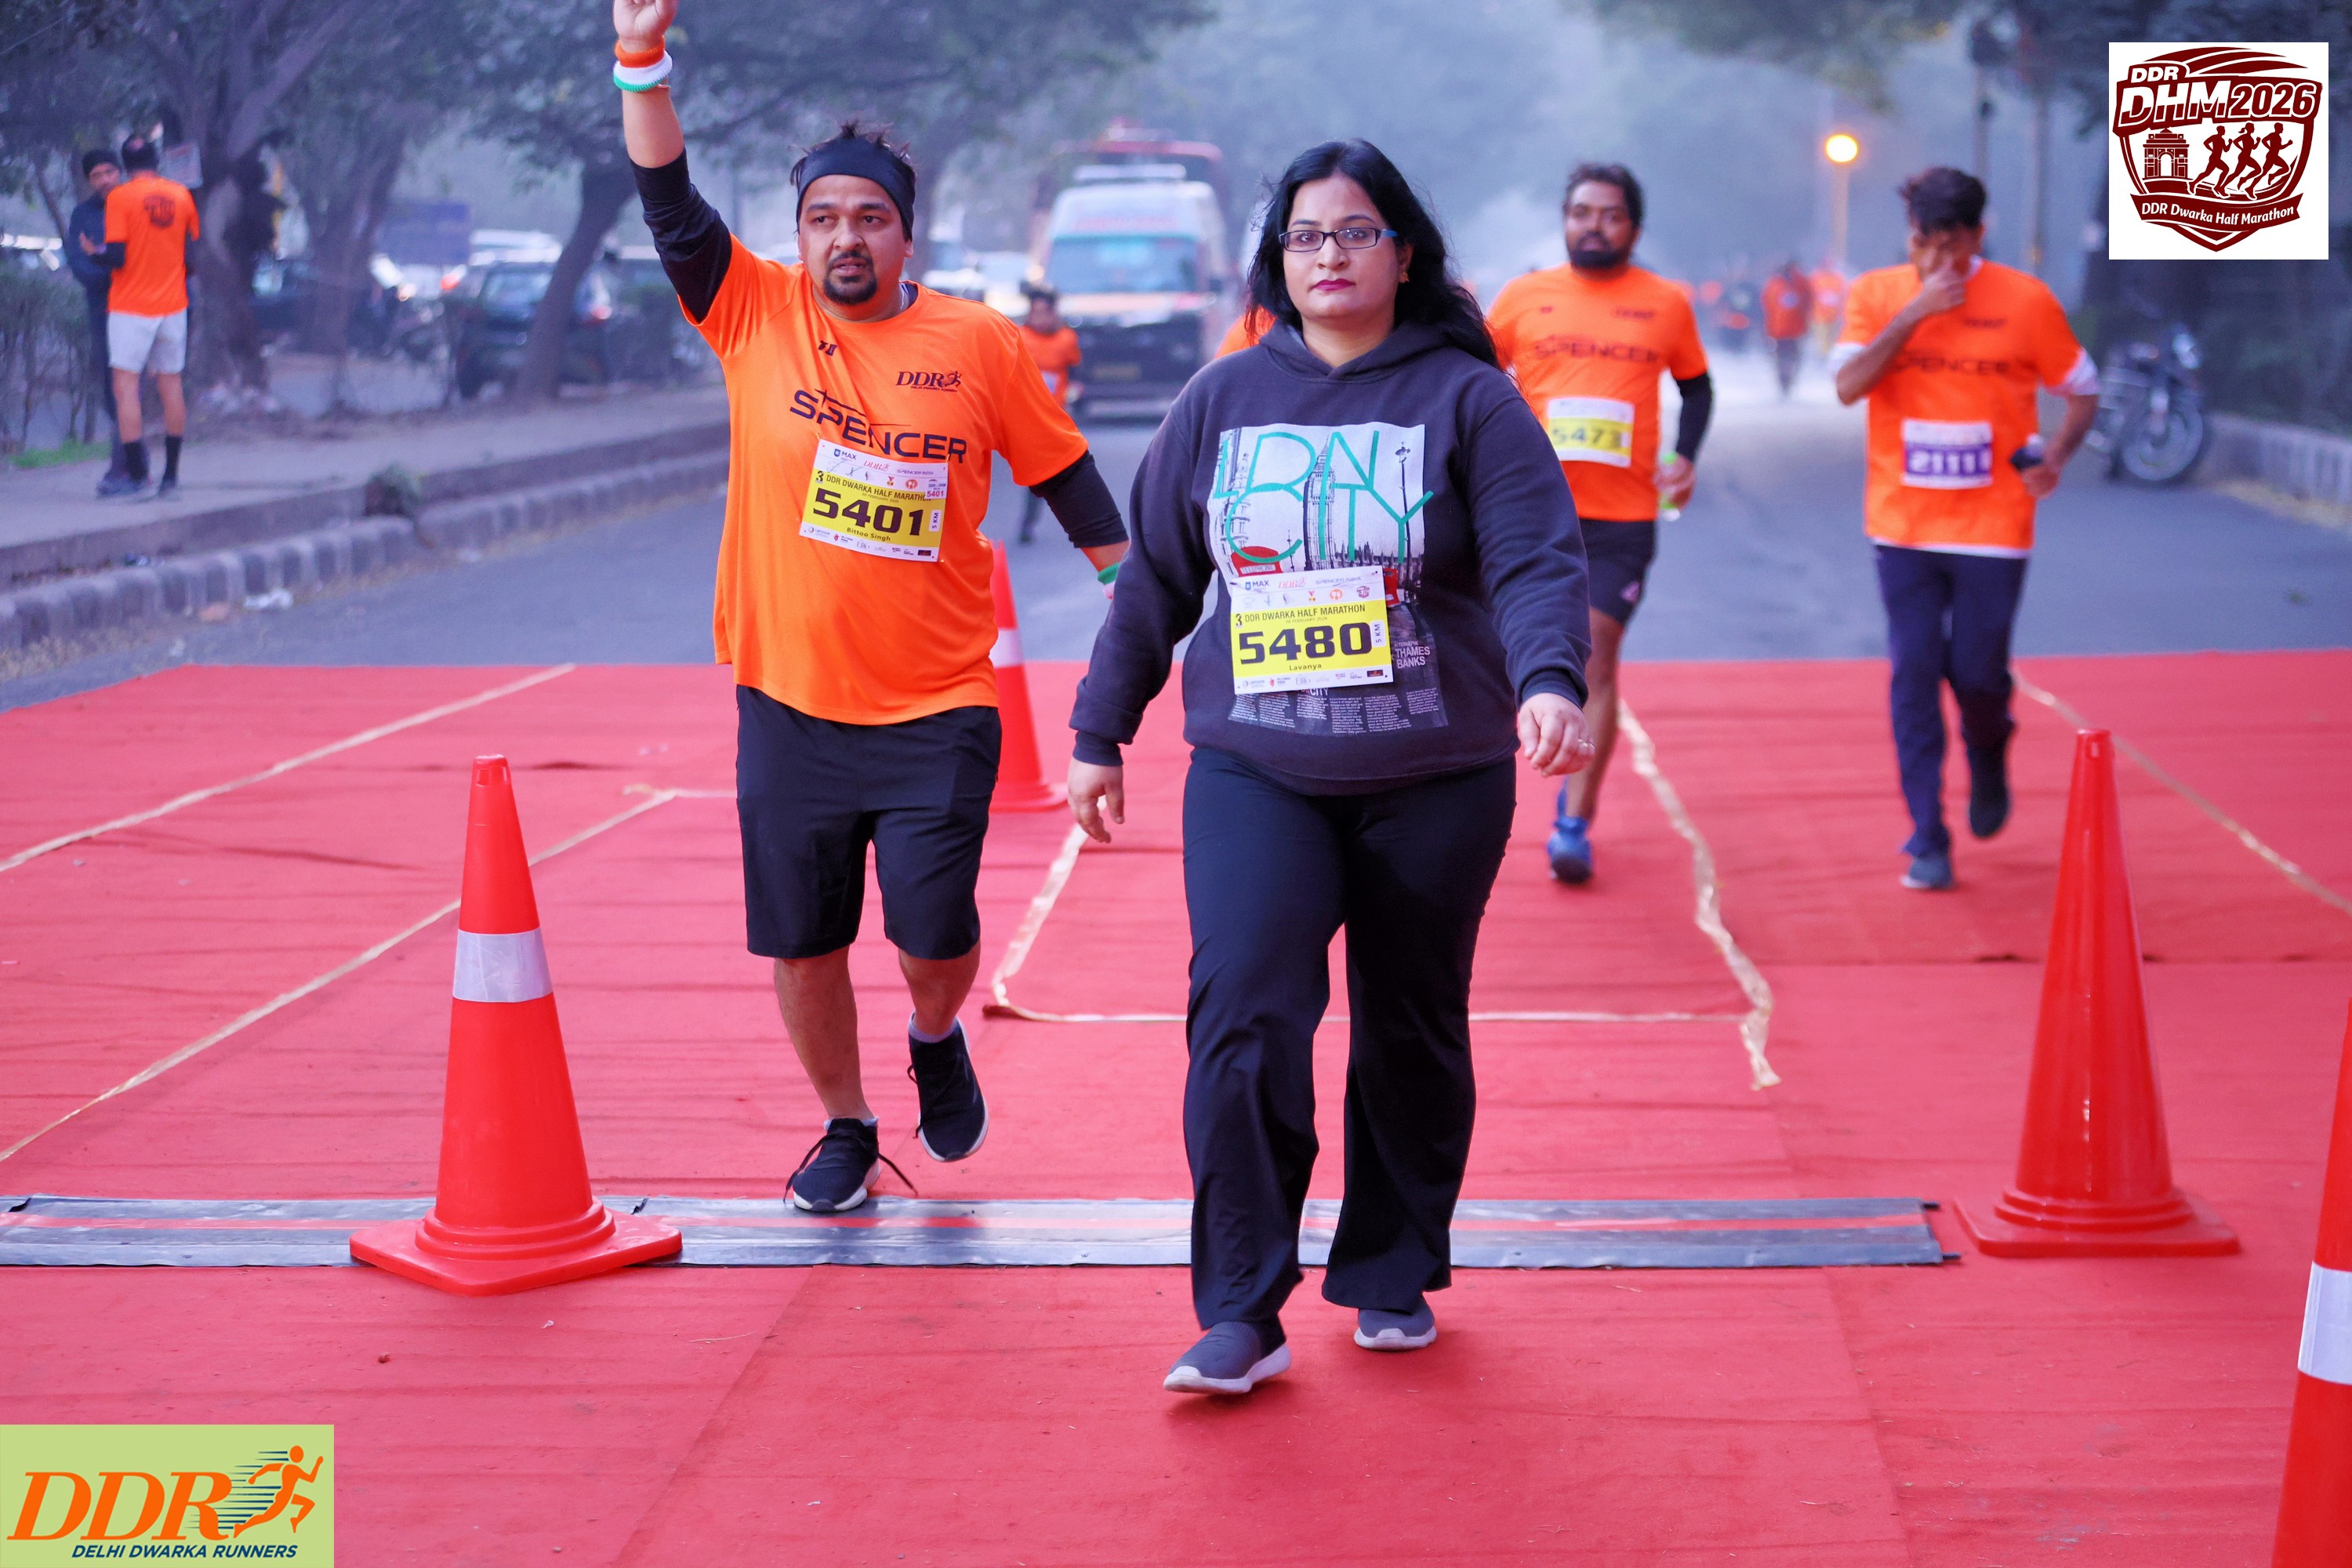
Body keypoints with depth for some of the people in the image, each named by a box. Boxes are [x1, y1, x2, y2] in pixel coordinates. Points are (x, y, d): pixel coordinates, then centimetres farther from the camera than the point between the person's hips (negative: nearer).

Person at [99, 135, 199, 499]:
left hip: (130, 307, -5)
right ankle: (171, 475, 16)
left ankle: (137, 476, -12)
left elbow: (116, 258, -15)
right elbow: (192, 258, 9)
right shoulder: (181, 196, 5)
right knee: (170, 386, 12)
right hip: (173, 305, 5)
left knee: (126, 387, -3)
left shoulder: (120, 197, -9)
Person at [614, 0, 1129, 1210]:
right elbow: (671, 209, -8)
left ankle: (936, 1039, 30)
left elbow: (1065, 475, 8)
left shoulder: (976, 342, 0)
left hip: (935, 709, -1)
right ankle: (845, 1125, 30)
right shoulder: (755, 314, 1)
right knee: (800, 941, 7)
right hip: (789, 702, 2)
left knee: (935, 935, -5)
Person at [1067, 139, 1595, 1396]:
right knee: (1241, 1015, -14)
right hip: (1252, 773, 1)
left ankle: (1393, 1278, 28)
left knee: (1411, 1033, 9)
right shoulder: (1222, 400, 8)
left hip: (1433, 781, -1)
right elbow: (1155, 577, 15)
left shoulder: (1465, 399, 0)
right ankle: (1240, 1315, -9)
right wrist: (1100, 734, 16)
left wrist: (1550, 680, -30)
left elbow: (1538, 561, -11)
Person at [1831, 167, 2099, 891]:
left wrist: (2054, 458, -12)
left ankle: (1989, 759, 36)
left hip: (1993, 527, -1)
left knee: (1977, 672, 0)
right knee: (1914, 675, -3)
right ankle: (1927, 841, 4)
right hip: (1904, 525, 1)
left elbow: (2083, 393, 6)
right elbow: (1847, 385, -12)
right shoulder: (1877, 294, 1)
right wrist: (1914, 315, -19)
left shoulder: (2026, 301, -3)